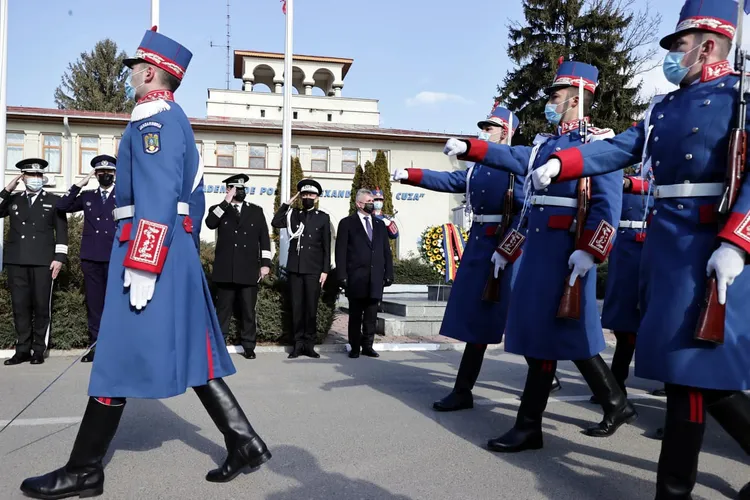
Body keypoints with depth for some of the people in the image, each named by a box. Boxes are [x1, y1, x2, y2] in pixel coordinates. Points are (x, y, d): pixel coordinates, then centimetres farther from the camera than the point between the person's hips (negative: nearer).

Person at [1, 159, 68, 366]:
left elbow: (61, 231, 3)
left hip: (43, 261, -3)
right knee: (20, 306, 3)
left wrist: (59, 257, -7)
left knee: (41, 306, -1)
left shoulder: (54, 201, 9)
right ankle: (22, 350, 11)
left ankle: (39, 350, 6)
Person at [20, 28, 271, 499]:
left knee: (118, 357, -2)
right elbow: (193, 199, 21)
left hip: (148, 249, -10)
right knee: (189, 355, 11)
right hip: (176, 251, 10)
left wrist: (142, 266, -24)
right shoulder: (177, 121, 21)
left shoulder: (154, 119, -9)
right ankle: (244, 442, 13)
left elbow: (157, 199, -21)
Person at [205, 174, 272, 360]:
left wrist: (265, 263, -1)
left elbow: (264, 238, 8)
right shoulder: (219, 209, 11)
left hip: (249, 270, 1)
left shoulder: (256, 211, 13)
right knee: (223, 309, 4)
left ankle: (248, 346, 12)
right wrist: (226, 202, -13)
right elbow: (210, 223, -13)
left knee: (248, 310, 3)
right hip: (225, 270, -1)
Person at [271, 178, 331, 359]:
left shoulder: (323, 218, 5)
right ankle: (298, 343, 10)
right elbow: (275, 222, -4)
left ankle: (309, 344, 8)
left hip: (314, 269, -2)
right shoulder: (294, 214, 12)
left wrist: (325, 270, -4)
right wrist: (288, 203, -2)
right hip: (295, 268, 2)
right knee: (296, 307, 3)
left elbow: (326, 247, 3)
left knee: (311, 307, 0)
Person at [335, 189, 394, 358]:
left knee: (371, 316, 6)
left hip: (375, 279, 3)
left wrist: (389, 274, 6)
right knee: (355, 315, 4)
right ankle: (354, 347, 11)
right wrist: (342, 276, -10)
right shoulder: (347, 223, 3)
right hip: (356, 279, -3)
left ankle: (367, 346, 14)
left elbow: (386, 252, 14)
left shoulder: (380, 224, 16)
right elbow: (341, 251, -2)